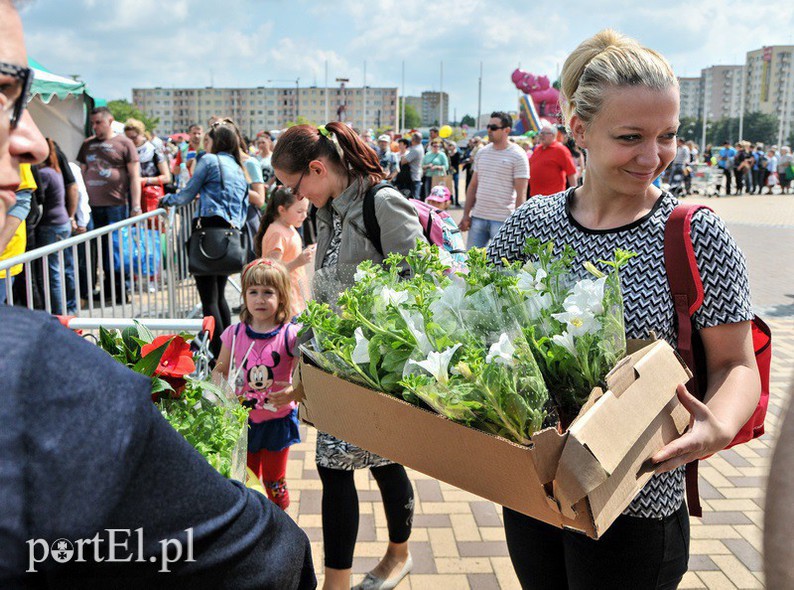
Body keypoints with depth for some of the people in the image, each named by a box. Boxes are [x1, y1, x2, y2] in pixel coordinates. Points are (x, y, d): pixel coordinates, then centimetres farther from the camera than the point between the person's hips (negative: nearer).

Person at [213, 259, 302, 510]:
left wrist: (293, 392, -33)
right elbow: (220, 370, 8)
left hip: (277, 421, -3)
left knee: (274, 481, 13)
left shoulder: (290, 335, -14)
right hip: (242, 420, 3)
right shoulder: (234, 334, -4)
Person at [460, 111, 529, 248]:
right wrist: (466, 214, 10)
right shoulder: (481, 153, 12)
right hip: (478, 217, 5)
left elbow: (521, 194, -8)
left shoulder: (518, 156, -4)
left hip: (503, 220, -5)